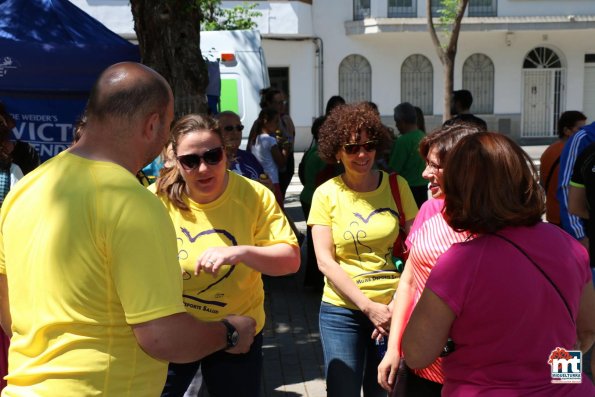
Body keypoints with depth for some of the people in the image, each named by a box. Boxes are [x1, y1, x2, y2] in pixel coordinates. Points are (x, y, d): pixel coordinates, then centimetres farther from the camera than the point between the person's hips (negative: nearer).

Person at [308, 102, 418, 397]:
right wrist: (369, 307, -13)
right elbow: (325, 262, -6)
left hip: (392, 309, 1)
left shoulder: (397, 185, 0)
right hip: (342, 310, -1)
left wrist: (399, 304, -10)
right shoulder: (326, 194, -3)